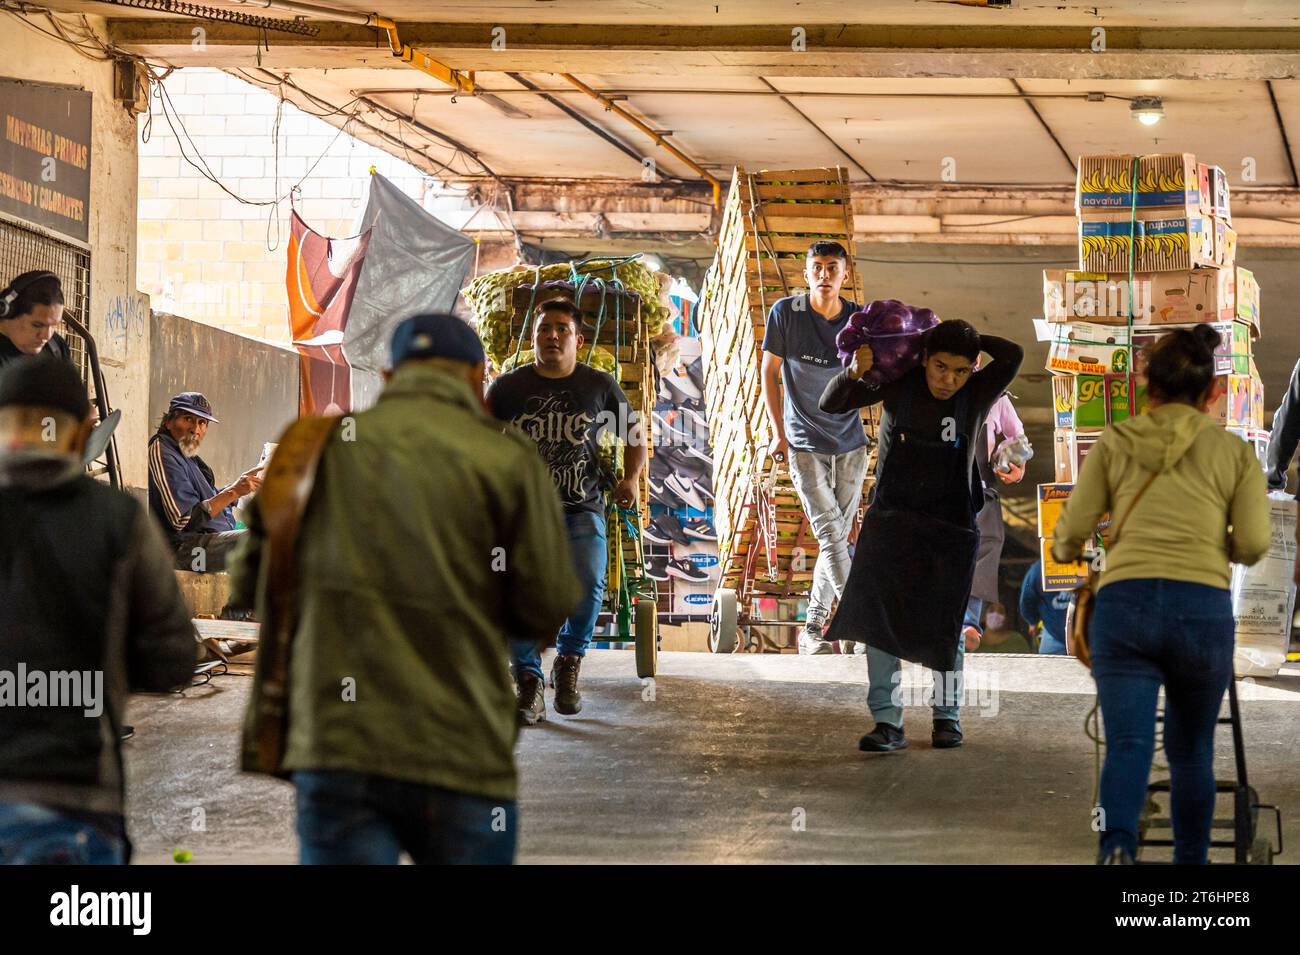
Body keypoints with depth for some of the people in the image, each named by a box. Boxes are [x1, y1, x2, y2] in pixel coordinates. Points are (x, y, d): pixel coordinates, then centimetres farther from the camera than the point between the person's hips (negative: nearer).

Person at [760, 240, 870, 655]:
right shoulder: (785, 313, -5)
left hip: (851, 444, 3)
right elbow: (770, 373, 1)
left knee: (837, 538, 7)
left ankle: (813, 628, 19)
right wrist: (778, 432, -4)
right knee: (831, 536, -12)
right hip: (804, 445, -3)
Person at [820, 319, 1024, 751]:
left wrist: (970, 339, -8)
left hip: (949, 526, 0)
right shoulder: (899, 384, -5)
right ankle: (888, 723, -7)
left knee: (944, 626, 9)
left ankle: (947, 716, 28)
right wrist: (853, 373, -23)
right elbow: (831, 404, -4)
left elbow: (1012, 355, -21)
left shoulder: (976, 395, -5)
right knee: (878, 618, -9)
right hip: (890, 519, 0)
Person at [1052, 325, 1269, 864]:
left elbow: (1073, 528, 10)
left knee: (1127, 742, -10)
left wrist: (1064, 551, 34)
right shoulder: (1235, 453, 12)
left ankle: (1118, 847, -36)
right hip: (1204, 607, 1)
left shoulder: (1114, 443, 12)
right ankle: (1191, 861, 19)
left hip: (1123, 602, 0)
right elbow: (1253, 545, 5)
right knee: (1191, 750, 17)